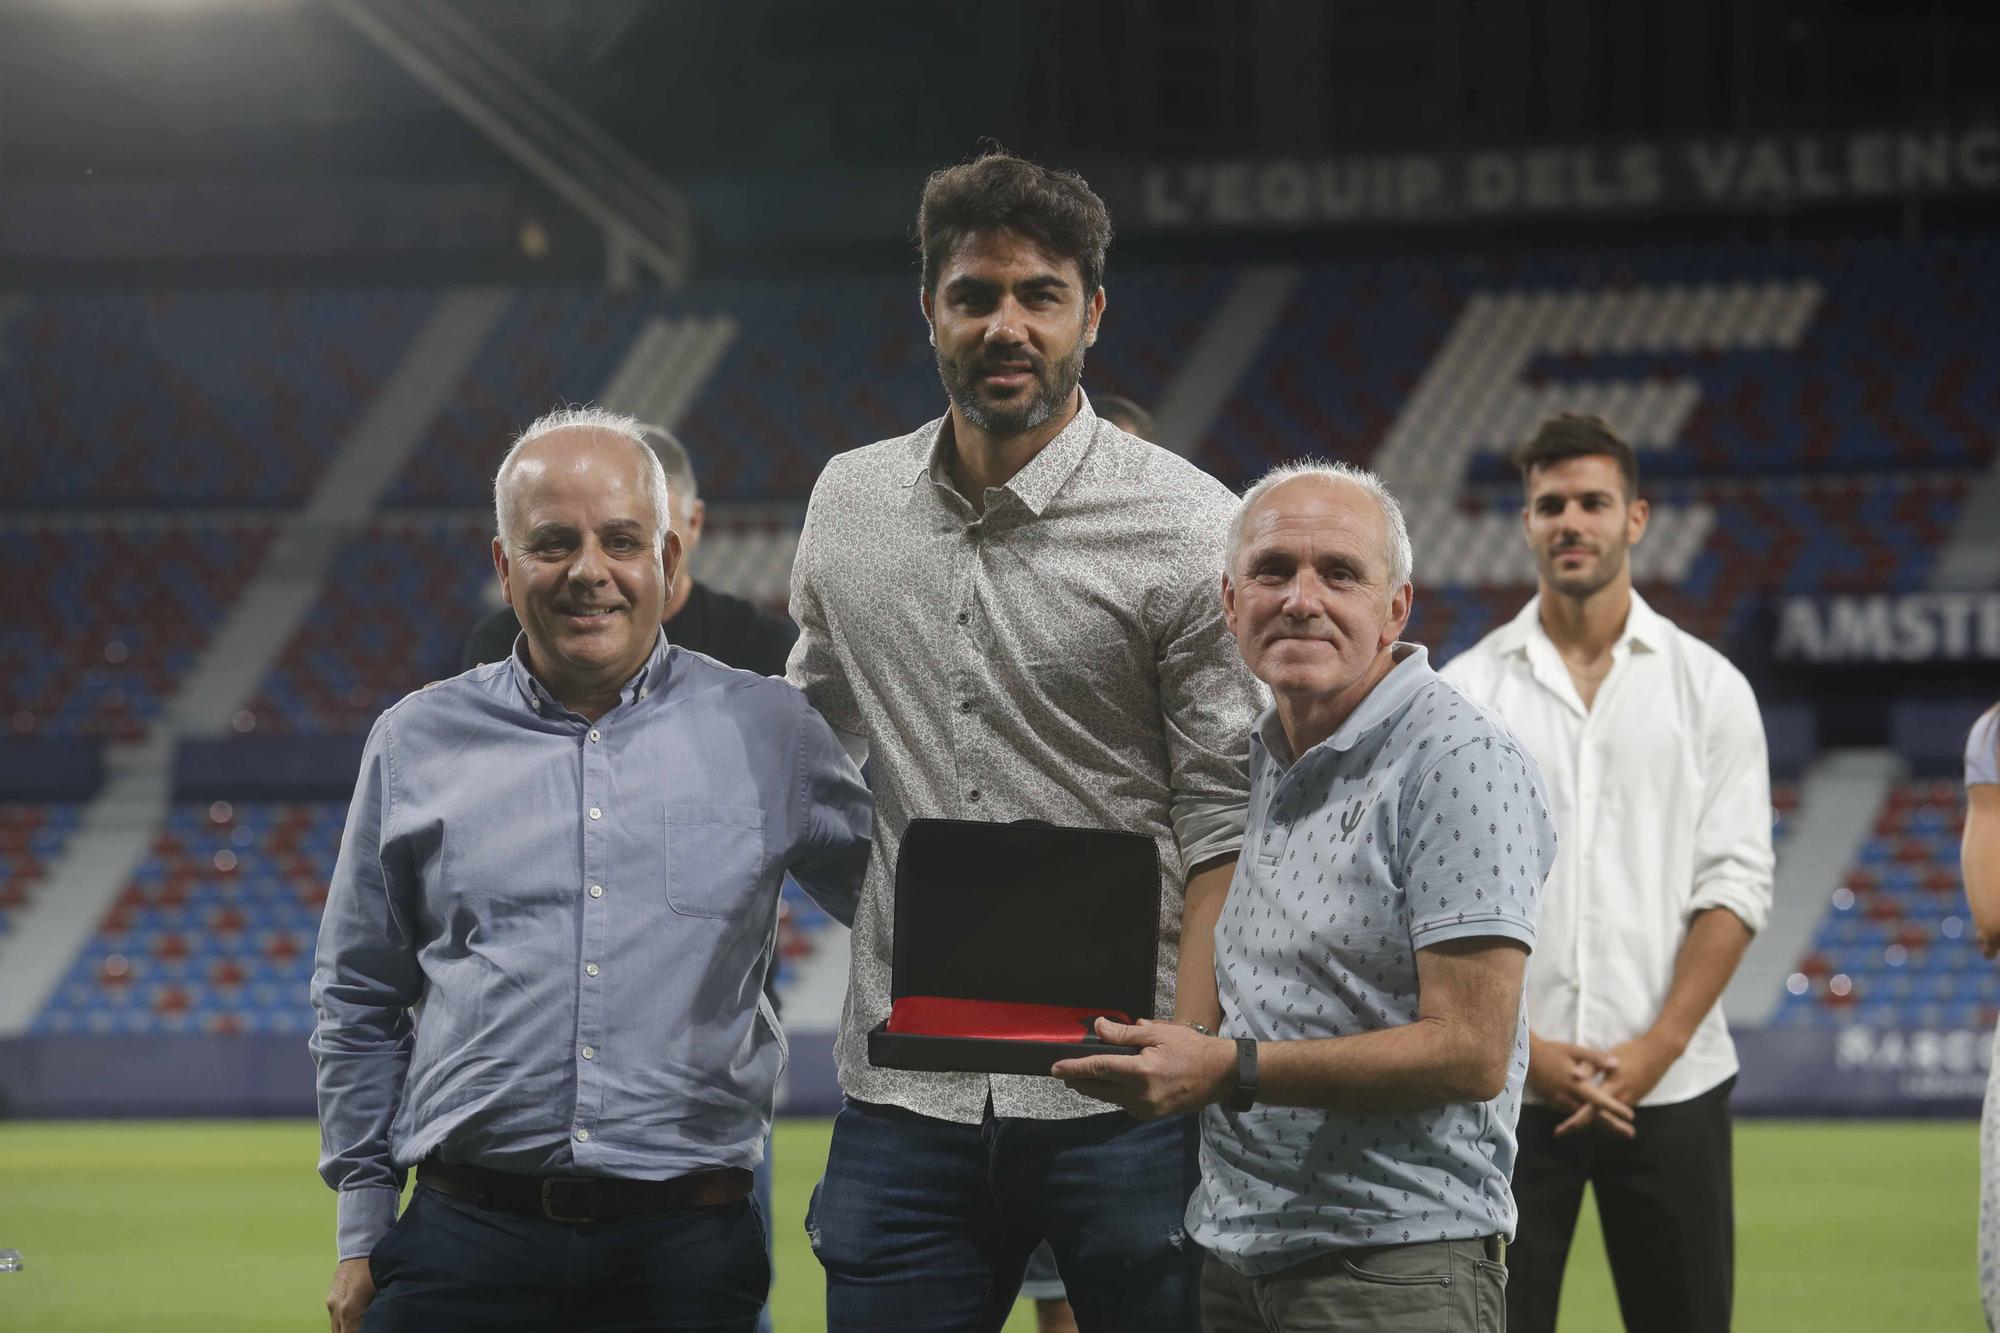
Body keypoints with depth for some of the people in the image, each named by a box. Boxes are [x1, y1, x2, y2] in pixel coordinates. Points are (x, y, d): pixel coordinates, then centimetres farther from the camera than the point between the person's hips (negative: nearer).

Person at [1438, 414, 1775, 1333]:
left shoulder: (1709, 688, 5)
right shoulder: (1464, 692, 5)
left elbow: (1734, 885, 1)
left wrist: (1657, 1048, -10)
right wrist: (1521, 1049, -9)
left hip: (1671, 1086, 0)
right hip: (1506, 1089, 0)